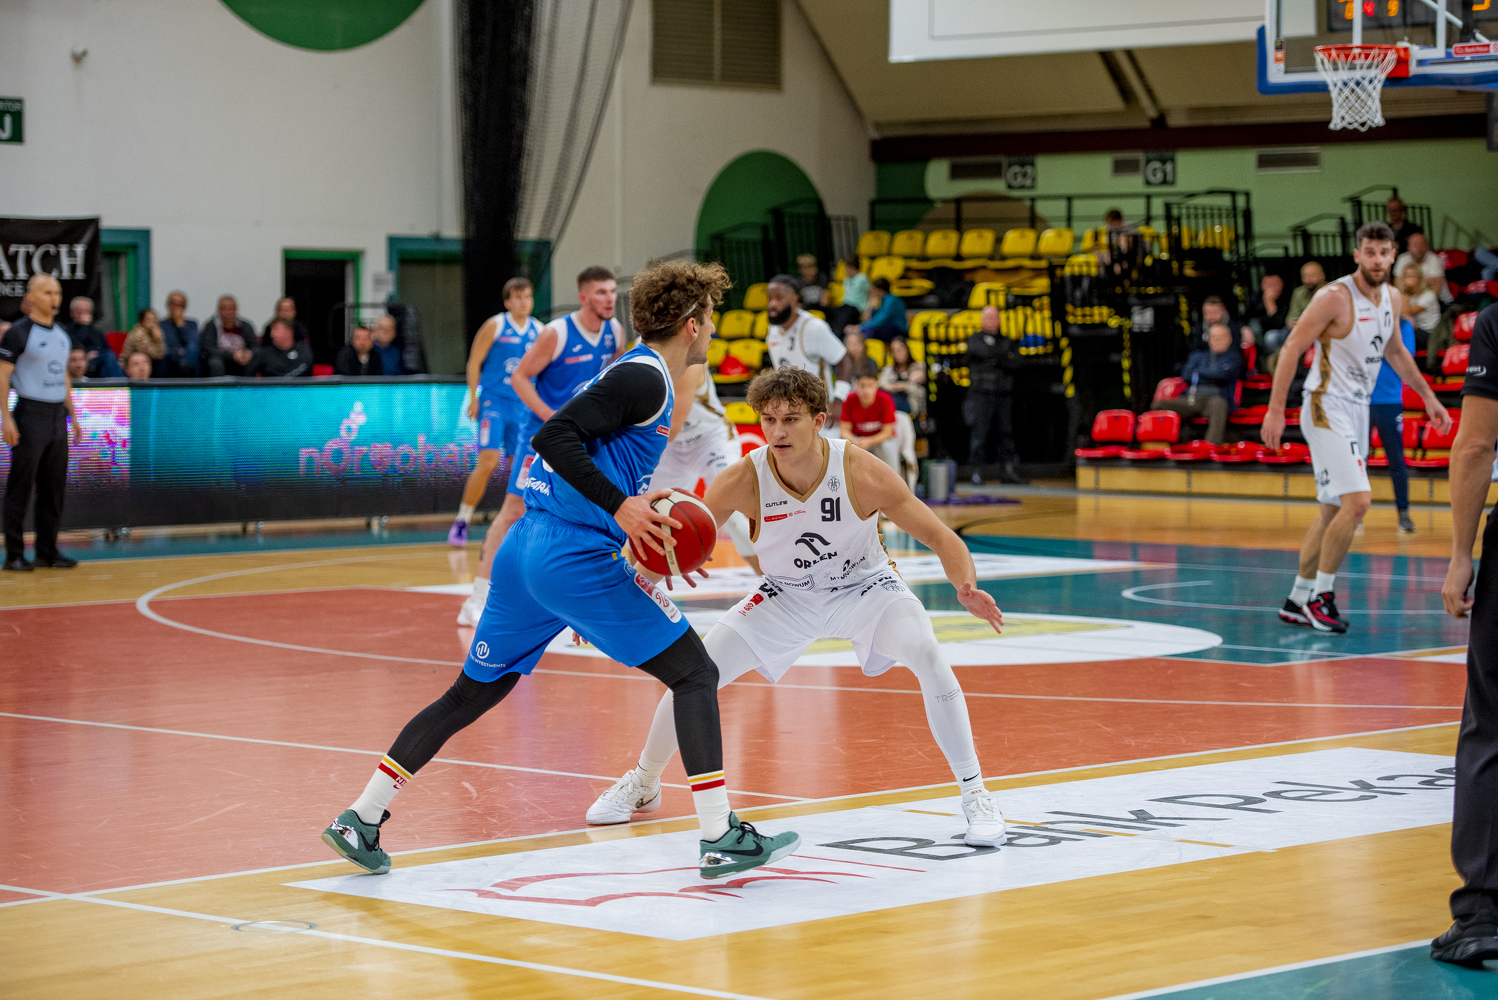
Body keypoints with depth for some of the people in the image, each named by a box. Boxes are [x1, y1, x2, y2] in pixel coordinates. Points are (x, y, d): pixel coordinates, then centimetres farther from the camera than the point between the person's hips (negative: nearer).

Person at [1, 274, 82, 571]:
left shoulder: (62, 335, 14)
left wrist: (73, 417, 18)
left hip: (57, 416, 7)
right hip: (31, 415, -7)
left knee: (54, 488, 8)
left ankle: (48, 551, 15)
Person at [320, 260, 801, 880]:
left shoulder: (635, 374, 21)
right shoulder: (646, 379, -9)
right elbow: (554, 436, -19)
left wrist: (642, 523, 16)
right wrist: (621, 507, -22)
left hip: (524, 550, 10)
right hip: (577, 558, -10)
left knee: (471, 694, 15)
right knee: (695, 674, -1)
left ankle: (361, 820, 15)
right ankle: (720, 838, -4)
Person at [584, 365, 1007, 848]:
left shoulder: (862, 473, -30)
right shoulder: (743, 481, -27)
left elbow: (942, 539, -23)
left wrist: (966, 586, -44)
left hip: (865, 586, -2)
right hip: (786, 596, 2)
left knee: (927, 654, -30)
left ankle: (975, 796, -15)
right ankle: (643, 784, 21)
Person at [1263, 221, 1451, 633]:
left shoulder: (1392, 298, 8)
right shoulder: (1335, 297, -16)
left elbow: (1395, 351, 24)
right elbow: (1292, 348, -15)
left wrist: (1427, 397, 25)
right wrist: (1276, 410, -19)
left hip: (1357, 410, 8)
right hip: (1327, 409, -8)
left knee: (1334, 510, 11)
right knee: (1357, 501, -18)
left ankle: (1298, 601, 20)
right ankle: (1321, 595, -7)